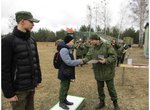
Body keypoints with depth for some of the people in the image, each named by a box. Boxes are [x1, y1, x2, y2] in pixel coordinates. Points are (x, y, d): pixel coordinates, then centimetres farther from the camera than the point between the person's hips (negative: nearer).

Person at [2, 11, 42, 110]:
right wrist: (9, 93, -14)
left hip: (32, 86, 6)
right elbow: (4, 69, -15)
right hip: (18, 89, -6)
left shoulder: (32, 40, 6)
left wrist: (38, 78, 12)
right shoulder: (8, 40, -13)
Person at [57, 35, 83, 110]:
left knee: (67, 87, 20)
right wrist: (79, 61, -17)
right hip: (64, 73, -9)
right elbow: (69, 62, -25)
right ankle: (61, 102, 23)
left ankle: (64, 100, 36)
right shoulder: (64, 50, -22)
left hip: (68, 72, 9)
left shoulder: (69, 49, 9)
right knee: (64, 87, 5)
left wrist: (78, 61, 7)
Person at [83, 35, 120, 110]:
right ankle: (102, 102, 38)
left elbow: (114, 57, -16)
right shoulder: (92, 49, 3)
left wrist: (106, 60, -31)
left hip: (107, 72, -4)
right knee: (100, 88, 17)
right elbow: (88, 57, -4)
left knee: (111, 88, 10)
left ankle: (115, 103, 32)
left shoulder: (107, 46, -13)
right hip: (98, 72, 5)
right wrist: (83, 60, -24)